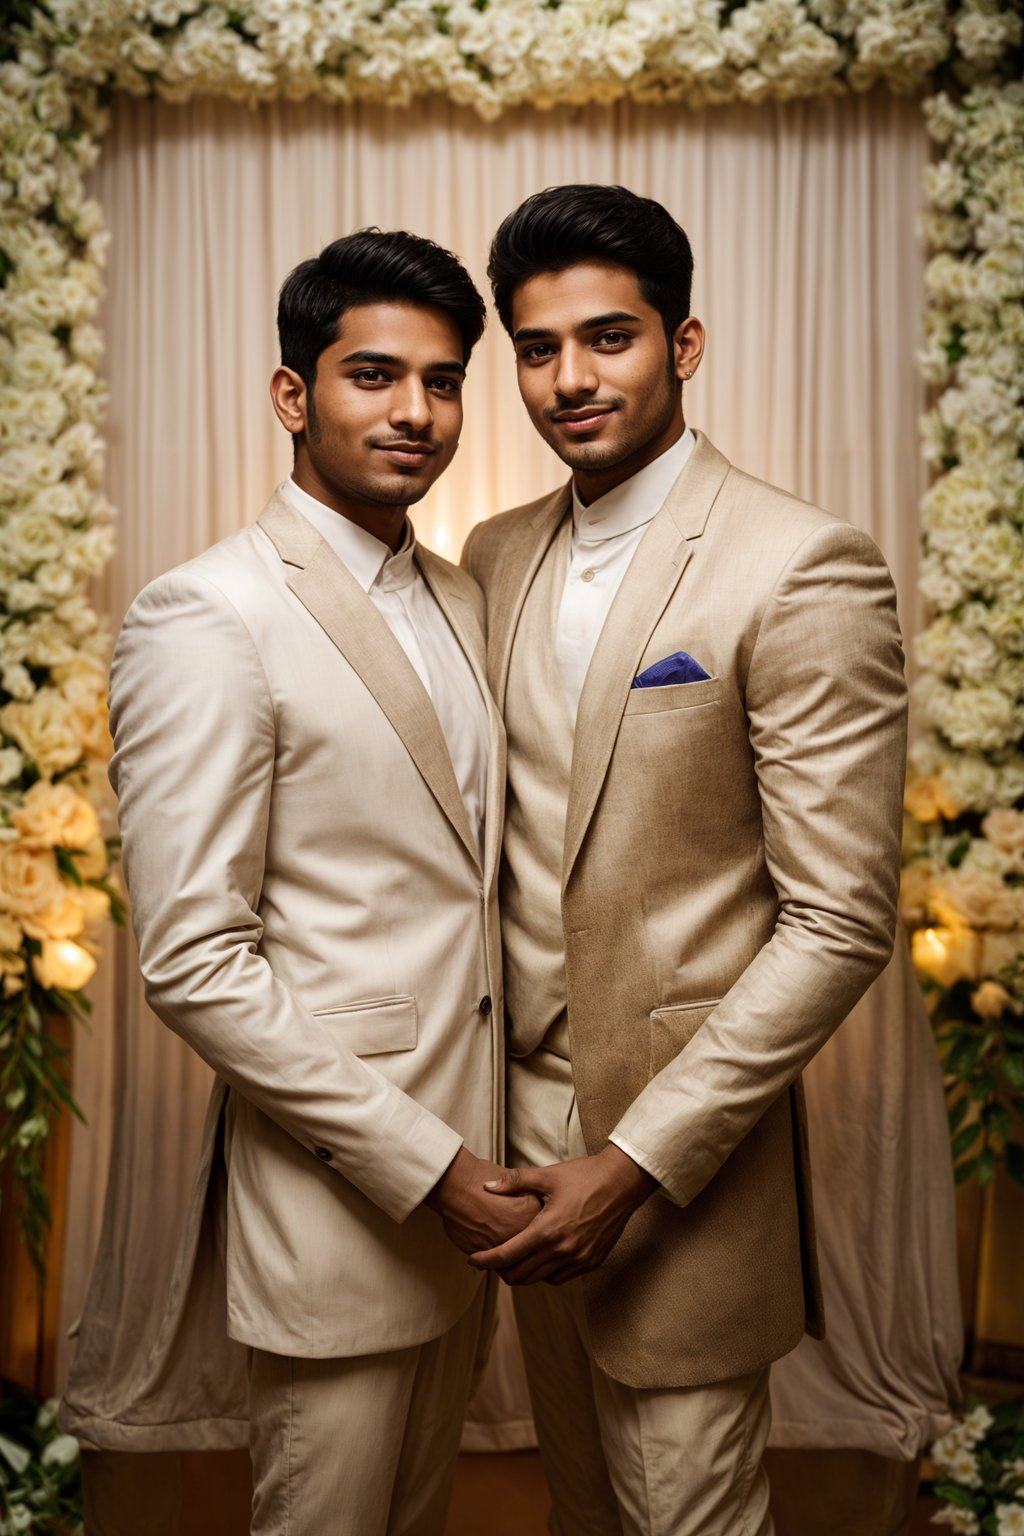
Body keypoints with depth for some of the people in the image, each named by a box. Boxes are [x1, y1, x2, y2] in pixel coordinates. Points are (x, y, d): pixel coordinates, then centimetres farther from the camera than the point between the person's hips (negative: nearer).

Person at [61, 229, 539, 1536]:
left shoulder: (456, 600, 9)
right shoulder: (210, 617, -16)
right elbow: (194, 966, -20)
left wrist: (480, 1155, 7)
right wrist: (425, 1162, -18)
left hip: (460, 1171, 7)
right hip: (334, 1206, -7)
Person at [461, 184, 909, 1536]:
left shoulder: (805, 571, -16)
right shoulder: (499, 556, 5)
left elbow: (839, 924, -17)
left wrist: (639, 1159, -18)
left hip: (682, 1139, -6)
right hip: (522, 1117, 6)